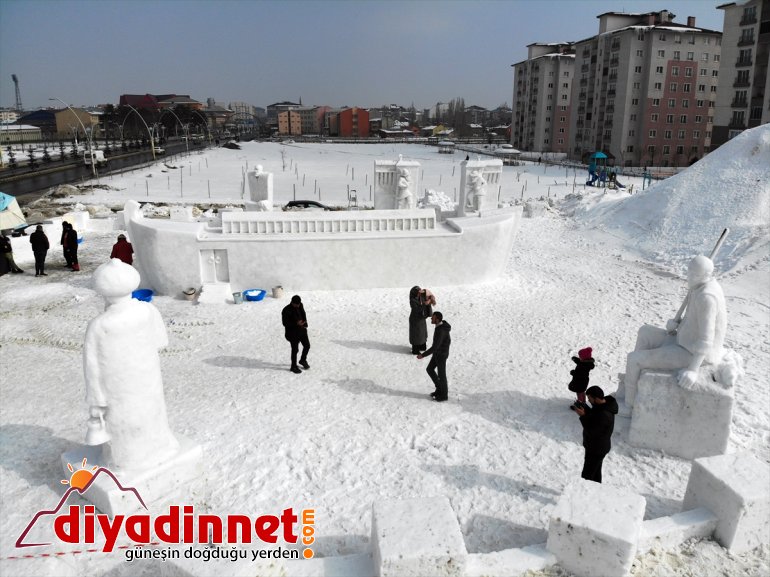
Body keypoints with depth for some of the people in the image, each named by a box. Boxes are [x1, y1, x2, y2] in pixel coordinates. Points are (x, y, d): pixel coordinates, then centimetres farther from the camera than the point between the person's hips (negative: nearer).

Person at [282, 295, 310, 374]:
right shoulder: (286, 310, -22)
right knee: (295, 350, 2)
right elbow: (285, 323, -19)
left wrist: (305, 324, -3)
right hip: (293, 332, -7)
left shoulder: (300, 305, -2)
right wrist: (296, 324, -27)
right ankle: (294, 367, 21)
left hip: (302, 330, 7)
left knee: (307, 345, 15)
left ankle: (303, 360, 40)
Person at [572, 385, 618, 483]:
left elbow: (592, 432, -29)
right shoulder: (603, 405, -3)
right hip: (596, 447, 10)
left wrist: (583, 416, -27)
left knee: (586, 476, 0)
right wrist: (584, 406, -5)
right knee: (596, 472, 25)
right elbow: (593, 416, 12)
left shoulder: (604, 415, -34)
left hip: (596, 449, -10)